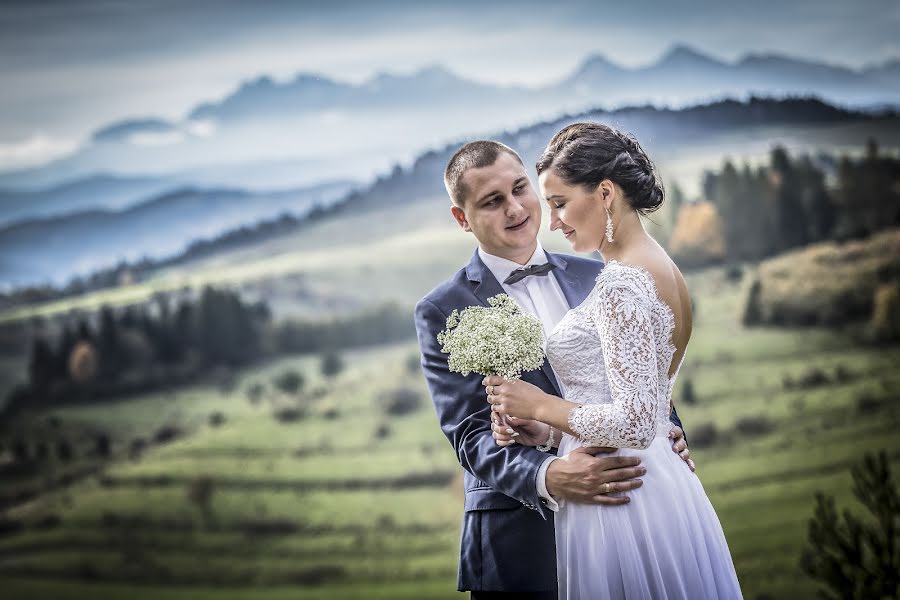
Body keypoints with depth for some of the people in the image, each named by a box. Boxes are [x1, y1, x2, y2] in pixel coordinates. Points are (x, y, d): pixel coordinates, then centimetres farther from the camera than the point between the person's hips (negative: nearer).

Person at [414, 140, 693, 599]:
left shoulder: (593, 277, 10)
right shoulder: (443, 312, -3)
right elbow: (470, 434, -10)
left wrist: (667, 432, -7)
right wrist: (549, 478, -28)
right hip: (522, 539, -3)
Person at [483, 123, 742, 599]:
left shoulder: (622, 283, -17)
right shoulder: (661, 270, 13)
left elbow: (635, 423, -22)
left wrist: (542, 406, -10)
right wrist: (543, 430, 8)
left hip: (614, 503, -10)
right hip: (659, 487, 10)